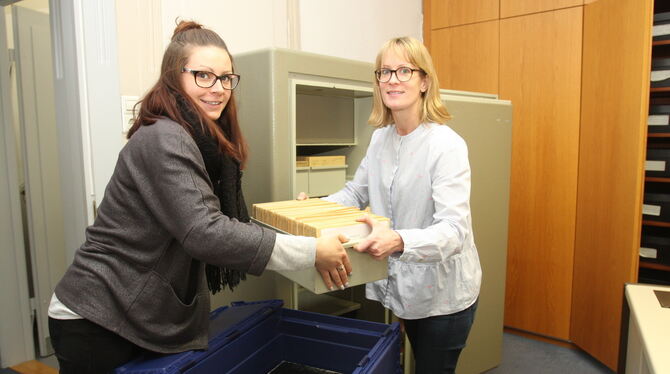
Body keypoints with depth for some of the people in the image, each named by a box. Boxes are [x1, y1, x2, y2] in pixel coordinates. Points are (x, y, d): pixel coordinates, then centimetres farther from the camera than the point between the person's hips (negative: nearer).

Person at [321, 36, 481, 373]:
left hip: (443, 293, -6)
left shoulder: (447, 145, -21)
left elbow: (454, 230, -29)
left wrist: (399, 241, -48)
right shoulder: (380, 138, 1)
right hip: (403, 285, 6)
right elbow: (356, 191, 10)